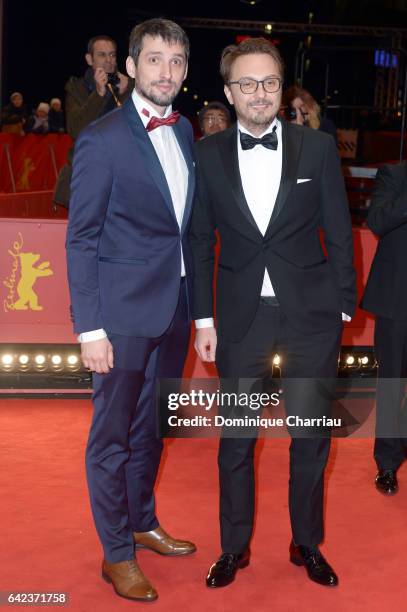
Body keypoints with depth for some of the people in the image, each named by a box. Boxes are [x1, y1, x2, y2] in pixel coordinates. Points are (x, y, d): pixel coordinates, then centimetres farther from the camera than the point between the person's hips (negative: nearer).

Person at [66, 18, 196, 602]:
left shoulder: (184, 131, 8)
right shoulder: (101, 138, -11)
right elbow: (81, 239, -11)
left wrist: (198, 303, 10)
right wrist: (90, 327, -15)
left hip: (175, 308, 6)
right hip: (124, 311, -6)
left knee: (151, 426, 20)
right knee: (112, 434, 6)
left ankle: (142, 523, 39)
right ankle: (117, 554, 21)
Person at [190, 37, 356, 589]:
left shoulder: (318, 148, -1)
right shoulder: (208, 155, 0)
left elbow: (339, 233, 2)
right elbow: (200, 241, 4)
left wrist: (342, 306, 0)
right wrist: (204, 318, 2)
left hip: (312, 315, 0)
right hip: (241, 316, 0)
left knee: (311, 438, 11)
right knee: (236, 440, 11)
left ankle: (307, 544, 32)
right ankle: (235, 547, 30)